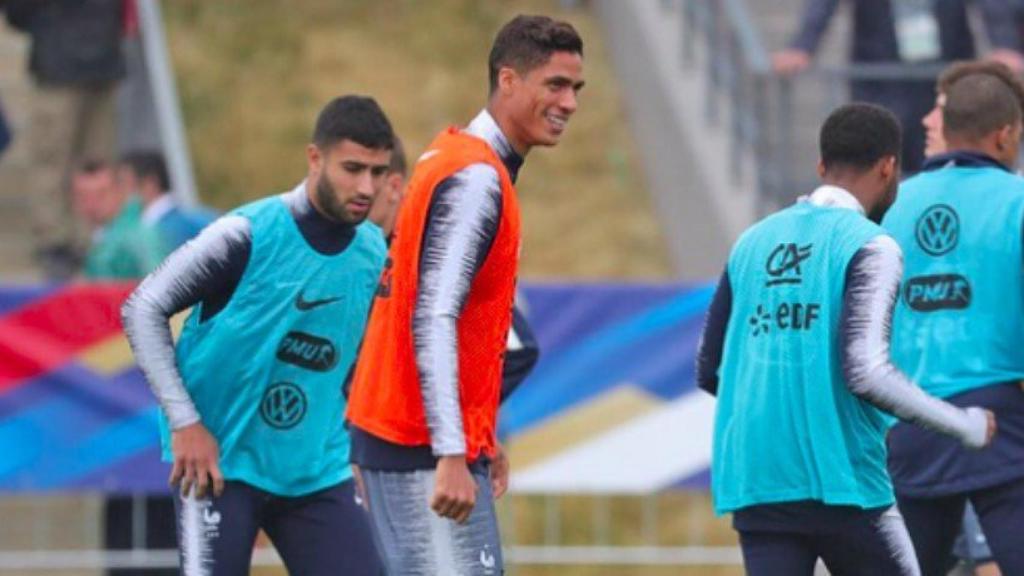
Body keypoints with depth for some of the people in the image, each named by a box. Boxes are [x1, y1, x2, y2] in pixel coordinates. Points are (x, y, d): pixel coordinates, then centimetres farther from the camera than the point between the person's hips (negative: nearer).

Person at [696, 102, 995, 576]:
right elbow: (867, 373, -17)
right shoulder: (869, 247, -6)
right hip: (841, 483, -5)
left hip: (754, 485, 5)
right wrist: (966, 426, -5)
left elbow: (709, 372, 15)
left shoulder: (753, 243, 12)